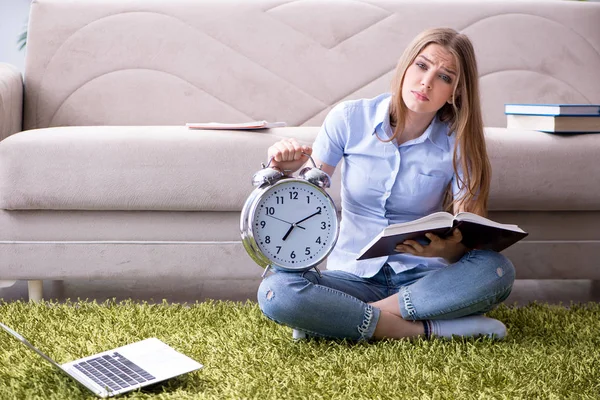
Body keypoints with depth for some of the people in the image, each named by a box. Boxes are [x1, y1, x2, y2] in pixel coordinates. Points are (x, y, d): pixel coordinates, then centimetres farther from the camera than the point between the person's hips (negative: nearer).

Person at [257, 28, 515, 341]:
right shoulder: (350, 118, -3)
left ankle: (345, 317, -25)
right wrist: (285, 172, -21)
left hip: (422, 277, 1)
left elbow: (467, 238, -9)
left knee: (498, 270, -31)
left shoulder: (457, 143, -3)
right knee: (275, 291, -30)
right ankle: (428, 329, -24)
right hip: (353, 276, 0)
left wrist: (447, 248, -32)